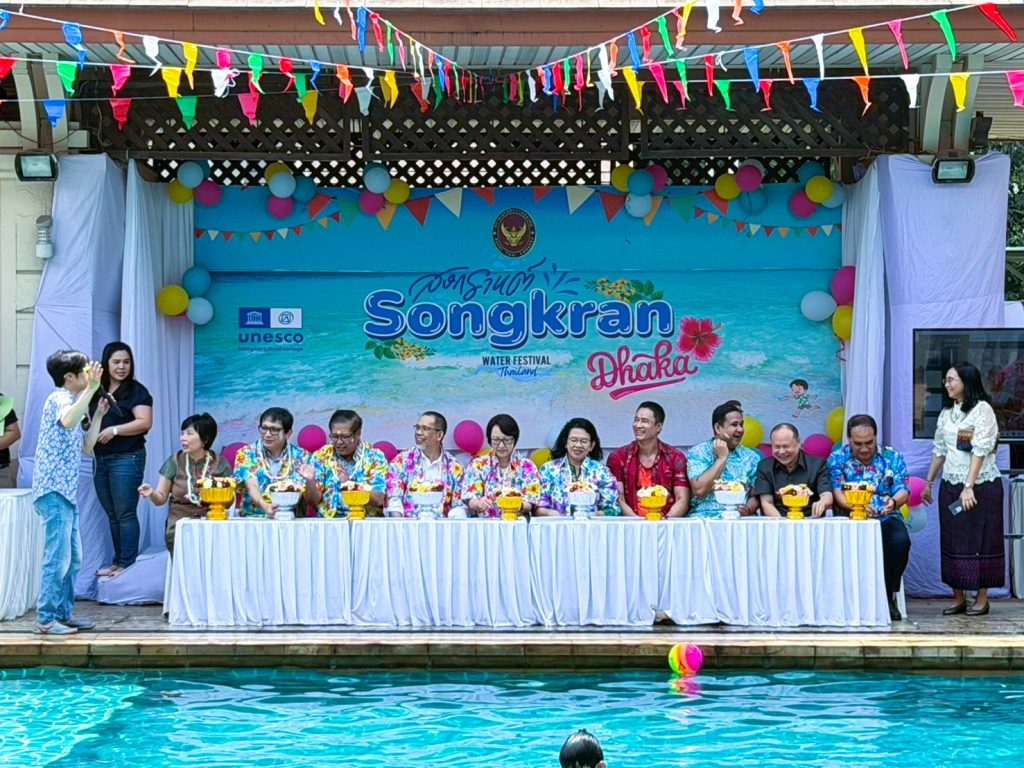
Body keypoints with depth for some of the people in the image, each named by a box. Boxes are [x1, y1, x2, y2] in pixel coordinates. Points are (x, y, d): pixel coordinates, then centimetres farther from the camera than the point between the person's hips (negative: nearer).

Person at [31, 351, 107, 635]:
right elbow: (67, 422, -35)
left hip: (67, 492, 10)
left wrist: (99, 415, 18)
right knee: (57, 558, -10)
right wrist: (91, 389, -39)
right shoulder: (59, 398, -10)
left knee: (72, 558, 13)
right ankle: (46, 619, -7)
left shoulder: (71, 401, 20)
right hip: (54, 491, -10)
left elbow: (86, 447, 23)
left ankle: (63, 614, 19)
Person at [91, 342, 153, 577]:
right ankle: (118, 561, 17)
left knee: (125, 513, -5)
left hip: (127, 459, -6)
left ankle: (127, 564, -3)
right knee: (112, 514, 10)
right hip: (101, 459, 6)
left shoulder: (136, 391, -4)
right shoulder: (98, 391, 13)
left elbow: (145, 422, -15)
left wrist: (114, 430, -20)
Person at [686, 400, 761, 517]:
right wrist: (721, 458, -7)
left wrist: (748, 509, -11)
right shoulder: (697, 453, 3)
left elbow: (755, 496, 11)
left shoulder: (751, 457, 12)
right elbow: (699, 490, -11)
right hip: (704, 519, -2)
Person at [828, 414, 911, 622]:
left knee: (900, 540, -32)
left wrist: (894, 501, -26)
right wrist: (855, 505, -28)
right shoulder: (837, 458, 6)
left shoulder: (892, 457, 9)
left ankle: (888, 598, -15)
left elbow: (903, 491, -1)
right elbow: (837, 493, -6)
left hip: (886, 519, 2)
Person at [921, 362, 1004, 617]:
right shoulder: (946, 413, 12)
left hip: (981, 485, -6)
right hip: (950, 485, 6)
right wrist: (928, 482, 15)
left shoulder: (982, 410, -9)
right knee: (952, 541, 6)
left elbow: (980, 451, -16)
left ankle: (982, 599, 5)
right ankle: (958, 598, 12)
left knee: (980, 541, -1)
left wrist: (969, 487, -21)